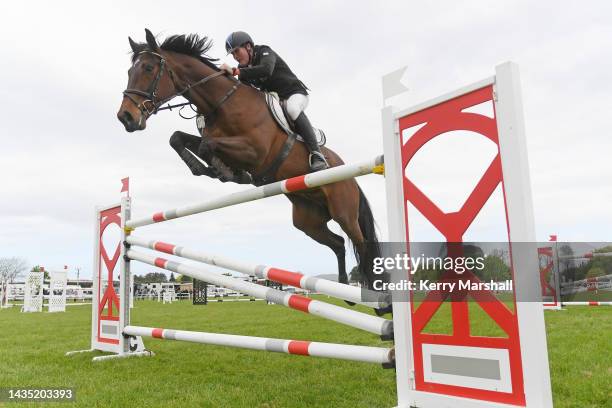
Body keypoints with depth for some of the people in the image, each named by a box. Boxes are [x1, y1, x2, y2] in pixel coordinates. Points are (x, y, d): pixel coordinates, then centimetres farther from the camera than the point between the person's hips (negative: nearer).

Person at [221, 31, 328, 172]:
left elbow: (266, 70, -38)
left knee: (291, 108, -40)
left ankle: (316, 154, -44)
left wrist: (235, 71, -40)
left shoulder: (265, 52, -15)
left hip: (295, 93, -8)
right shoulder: (244, 68, 6)